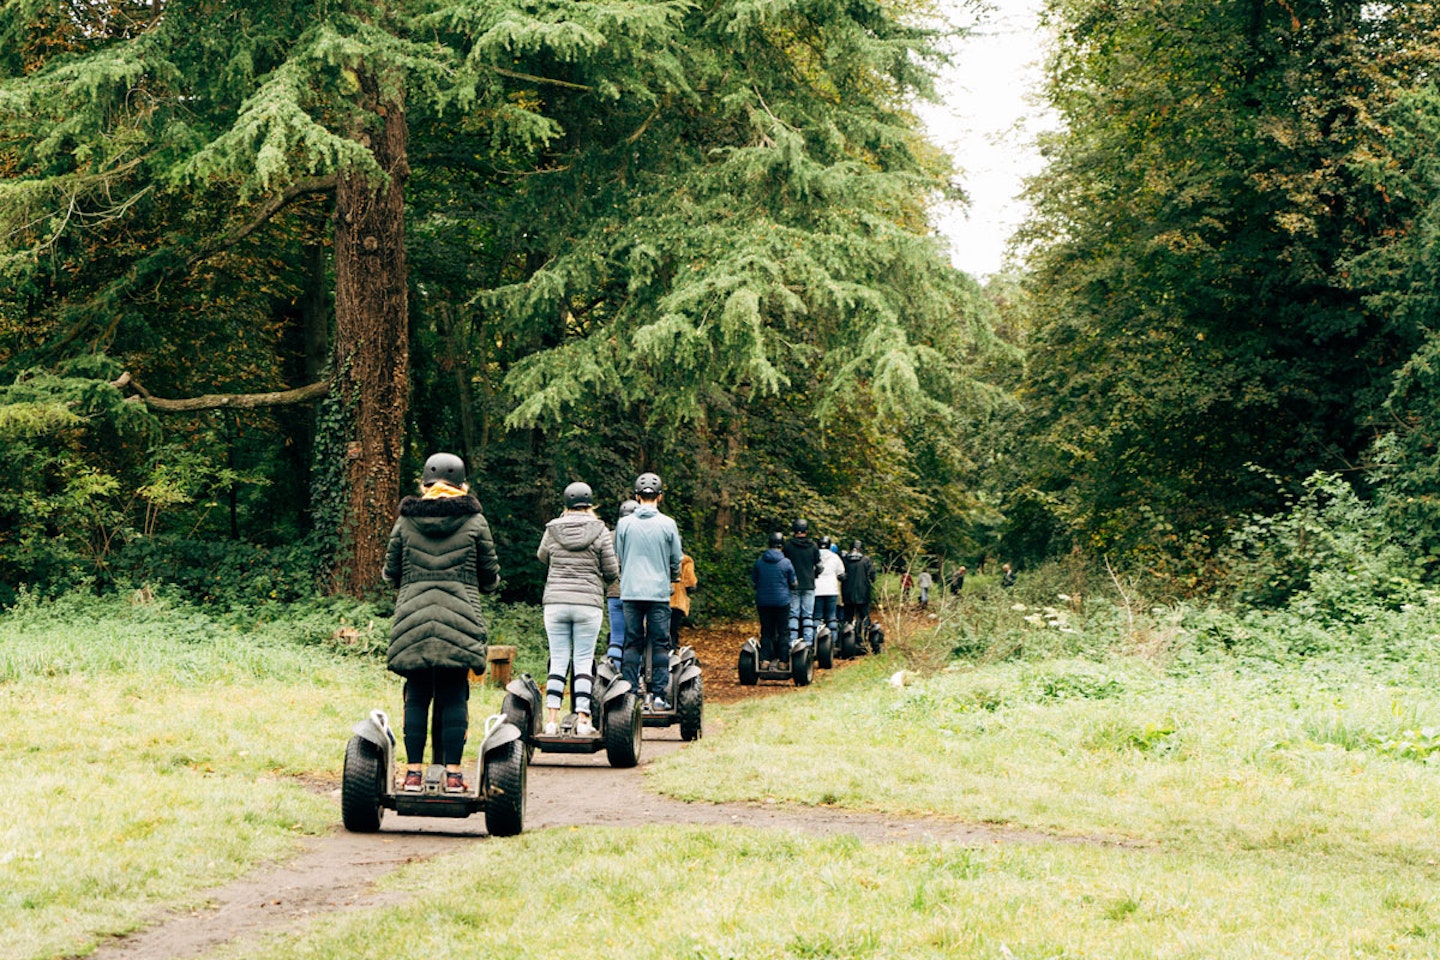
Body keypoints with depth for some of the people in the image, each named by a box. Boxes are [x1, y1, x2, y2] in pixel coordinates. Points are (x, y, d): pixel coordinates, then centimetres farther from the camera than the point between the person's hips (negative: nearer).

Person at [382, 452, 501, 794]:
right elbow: (490, 577, 7)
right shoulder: (475, 522, 3)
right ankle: (453, 774, 1)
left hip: (413, 621, 1)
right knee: (454, 698, 3)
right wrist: (490, 583, 30)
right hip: (459, 622, -1)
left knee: (416, 697, 7)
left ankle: (414, 772, 6)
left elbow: (390, 573, 10)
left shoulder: (405, 522, 6)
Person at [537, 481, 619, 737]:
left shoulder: (553, 529, 2)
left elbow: (542, 557, 22)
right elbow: (612, 573, 1)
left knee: (558, 661, 5)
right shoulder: (599, 531, -3)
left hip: (555, 602, 2)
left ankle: (552, 719, -1)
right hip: (588, 603, -2)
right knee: (583, 662, 3)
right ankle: (582, 720, -1)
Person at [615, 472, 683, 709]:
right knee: (660, 644, 3)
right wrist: (672, 577, 28)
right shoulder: (668, 524, -2)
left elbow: (617, 558, 10)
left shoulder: (624, 524, 1)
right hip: (659, 592, -1)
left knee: (632, 643, 7)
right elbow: (676, 561, 7)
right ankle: (659, 694, -1)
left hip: (630, 592, 1)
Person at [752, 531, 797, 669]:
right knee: (782, 632, 6)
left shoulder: (759, 561, -2)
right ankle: (783, 660, 6)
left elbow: (753, 580, 8)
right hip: (782, 601, -2)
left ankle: (765, 660, 1)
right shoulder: (786, 562, -9)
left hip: (763, 601, 2)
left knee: (766, 632, 8)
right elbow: (794, 583, -2)